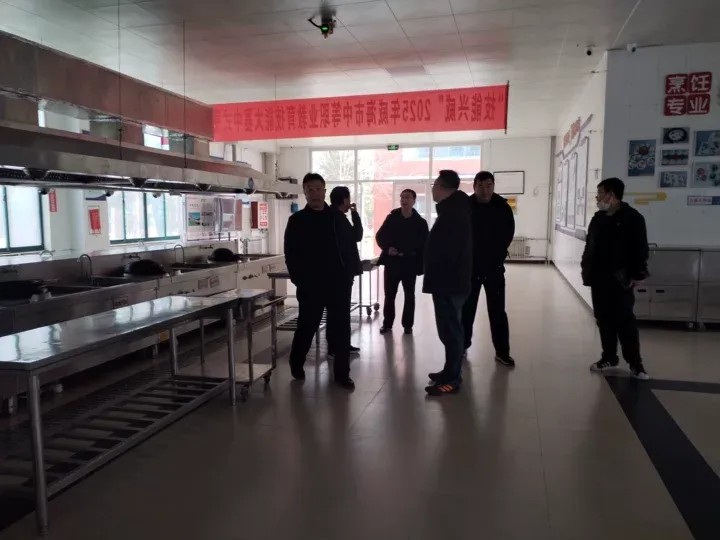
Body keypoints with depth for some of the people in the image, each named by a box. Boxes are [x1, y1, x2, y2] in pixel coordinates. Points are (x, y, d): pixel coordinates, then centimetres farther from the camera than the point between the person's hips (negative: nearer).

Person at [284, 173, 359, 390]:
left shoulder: (338, 217, 8)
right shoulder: (296, 221, 2)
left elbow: (351, 246, 8)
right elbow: (290, 254, 0)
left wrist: (350, 273, -1)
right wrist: (299, 279, -9)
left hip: (339, 284, 2)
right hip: (310, 286, -2)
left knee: (341, 329, 4)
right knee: (306, 327, 10)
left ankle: (342, 373, 15)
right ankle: (296, 364, 33)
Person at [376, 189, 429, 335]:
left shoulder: (420, 222, -1)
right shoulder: (391, 218, 2)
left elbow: (424, 244, -1)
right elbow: (379, 236, 5)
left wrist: (421, 264, -10)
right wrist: (387, 248, -14)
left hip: (410, 263, -1)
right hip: (392, 262, 1)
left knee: (409, 296, 8)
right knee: (389, 294, 6)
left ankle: (408, 325, 17)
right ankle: (387, 324, 17)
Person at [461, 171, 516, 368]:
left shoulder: (503, 208, -5)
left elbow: (507, 235, 4)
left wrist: (497, 257, 0)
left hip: (494, 267, 0)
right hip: (469, 267, 0)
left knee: (497, 311, 5)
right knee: (466, 309, 10)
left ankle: (502, 352, 12)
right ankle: (462, 345, 24)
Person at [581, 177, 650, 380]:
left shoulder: (632, 218, -8)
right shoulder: (598, 218, 11)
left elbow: (640, 249, -9)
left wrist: (637, 274, -13)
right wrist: (586, 269, 10)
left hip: (620, 279, -6)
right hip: (598, 278, 6)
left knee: (625, 320, -1)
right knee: (603, 319, 11)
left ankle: (635, 362, 10)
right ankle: (609, 357, 22)